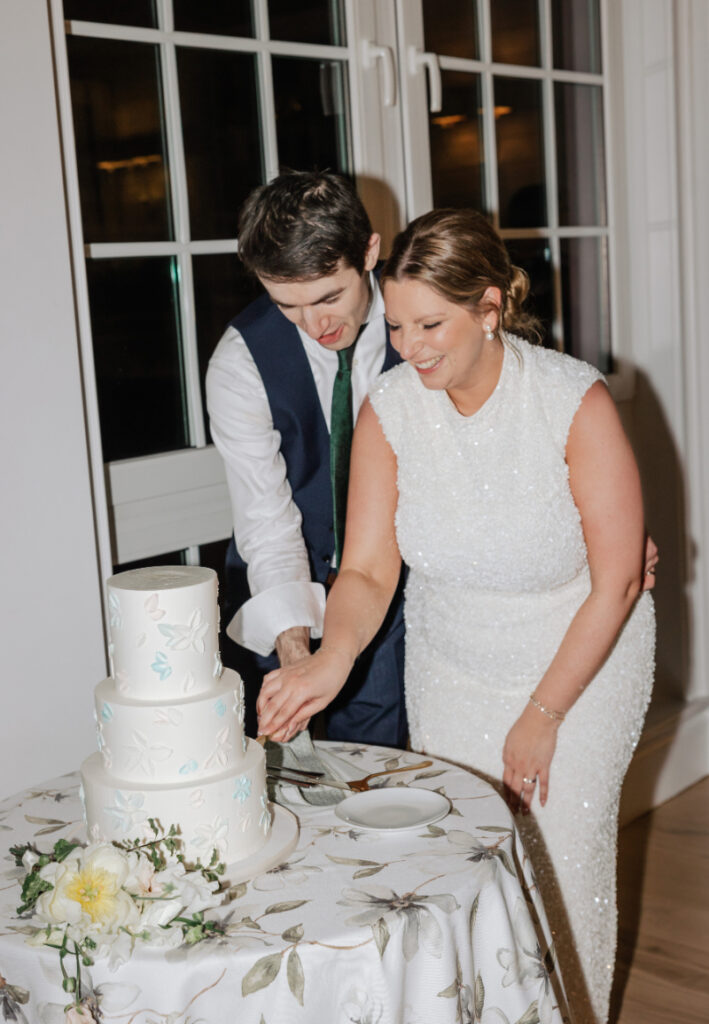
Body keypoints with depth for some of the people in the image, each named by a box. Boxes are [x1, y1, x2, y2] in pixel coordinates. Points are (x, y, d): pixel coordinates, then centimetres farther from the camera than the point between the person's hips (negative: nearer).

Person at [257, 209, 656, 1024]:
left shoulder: (575, 402, -24)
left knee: (560, 866, 3)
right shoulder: (389, 410, -15)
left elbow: (616, 582, -17)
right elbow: (367, 569, -13)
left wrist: (542, 717, -14)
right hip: (451, 672, 3)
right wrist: (332, 657, -35)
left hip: (578, 669, -2)